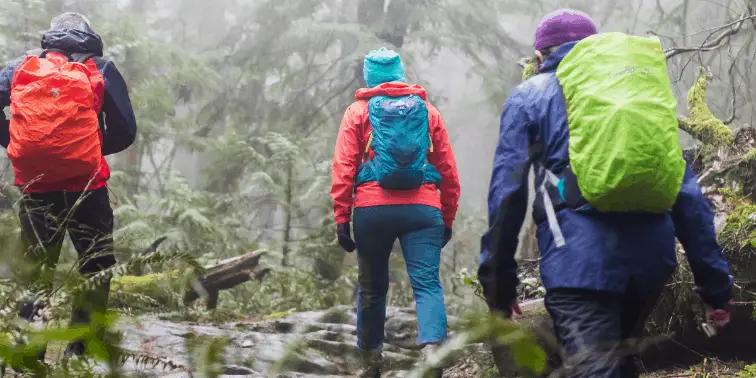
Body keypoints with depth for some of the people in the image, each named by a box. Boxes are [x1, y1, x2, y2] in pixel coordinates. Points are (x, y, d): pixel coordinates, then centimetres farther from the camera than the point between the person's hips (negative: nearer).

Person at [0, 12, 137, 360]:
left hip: (34, 186, 2)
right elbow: (125, 132, 3)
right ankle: (80, 352, 7)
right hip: (85, 186, -2)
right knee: (96, 267, 12)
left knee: (35, 269, 16)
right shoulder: (100, 70, 5)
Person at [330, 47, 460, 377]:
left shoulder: (358, 112, 8)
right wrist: (447, 220, 16)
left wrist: (341, 219, 1)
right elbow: (448, 171, 11)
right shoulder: (428, 111, 13)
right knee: (427, 284, -7)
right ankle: (432, 347, -31)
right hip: (422, 210, 0)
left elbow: (343, 169, 0)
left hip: (372, 210, 0)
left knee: (372, 287, 15)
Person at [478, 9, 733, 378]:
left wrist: (499, 282, 10)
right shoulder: (642, 88, 25)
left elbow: (506, 192, 5)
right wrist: (715, 283, 16)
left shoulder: (530, 95, 15)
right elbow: (687, 189, 17)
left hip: (581, 254, -5)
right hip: (652, 253, 5)